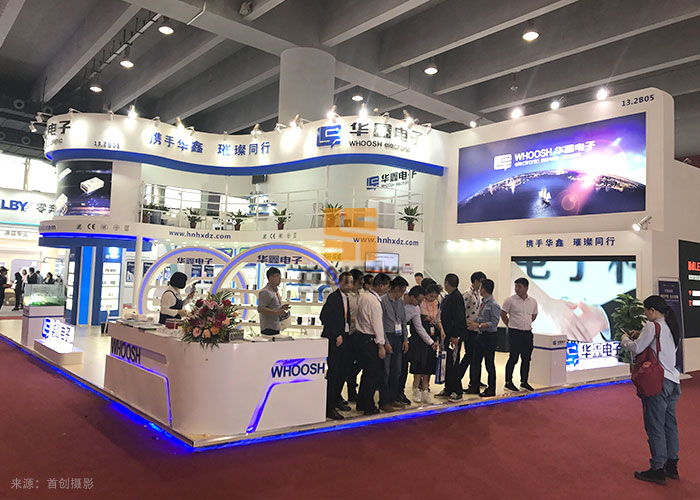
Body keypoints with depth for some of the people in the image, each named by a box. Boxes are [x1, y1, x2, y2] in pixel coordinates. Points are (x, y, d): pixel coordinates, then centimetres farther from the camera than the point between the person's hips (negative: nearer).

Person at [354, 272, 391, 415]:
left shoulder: (362, 296, 8)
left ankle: (361, 403, 26)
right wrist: (381, 346, -12)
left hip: (361, 337, 9)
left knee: (367, 371, 18)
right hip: (370, 340, -9)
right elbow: (377, 326, -18)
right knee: (375, 373, 1)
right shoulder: (374, 302, -20)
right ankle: (369, 407, 8)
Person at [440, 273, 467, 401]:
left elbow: (458, 318, -20)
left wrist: (455, 336, -22)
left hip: (454, 336, -9)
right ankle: (448, 389, 22)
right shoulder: (448, 297, 14)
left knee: (453, 363, -4)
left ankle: (457, 392, 5)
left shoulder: (456, 296, -14)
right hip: (447, 335, 9)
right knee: (447, 363, 13)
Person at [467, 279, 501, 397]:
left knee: (489, 363, 3)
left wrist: (479, 325, -23)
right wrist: (473, 323, 2)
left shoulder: (494, 305, -17)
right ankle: (473, 385, 24)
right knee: (476, 361, 13)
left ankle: (491, 390, 16)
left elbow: (494, 323, -20)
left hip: (489, 337, -8)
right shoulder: (483, 303, 9)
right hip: (480, 335, 8)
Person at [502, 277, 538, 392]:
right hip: (514, 333, -5)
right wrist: (511, 325, 2)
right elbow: (503, 314, -1)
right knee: (513, 358, -3)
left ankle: (524, 382, 21)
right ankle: (508, 382, 8)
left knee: (526, 359, 10)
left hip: (527, 333, 5)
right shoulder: (510, 300, -9)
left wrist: (526, 324, 13)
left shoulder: (533, 302, 5)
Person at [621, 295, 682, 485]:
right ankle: (672, 466, 25)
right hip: (672, 381, 9)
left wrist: (625, 339, 4)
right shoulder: (672, 327, 13)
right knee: (670, 423, 16)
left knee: (655, 426, -1)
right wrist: (640, 336, 10)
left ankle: (658, 470, 5)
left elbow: (636, 348, -14)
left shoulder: (652, 326, -14)